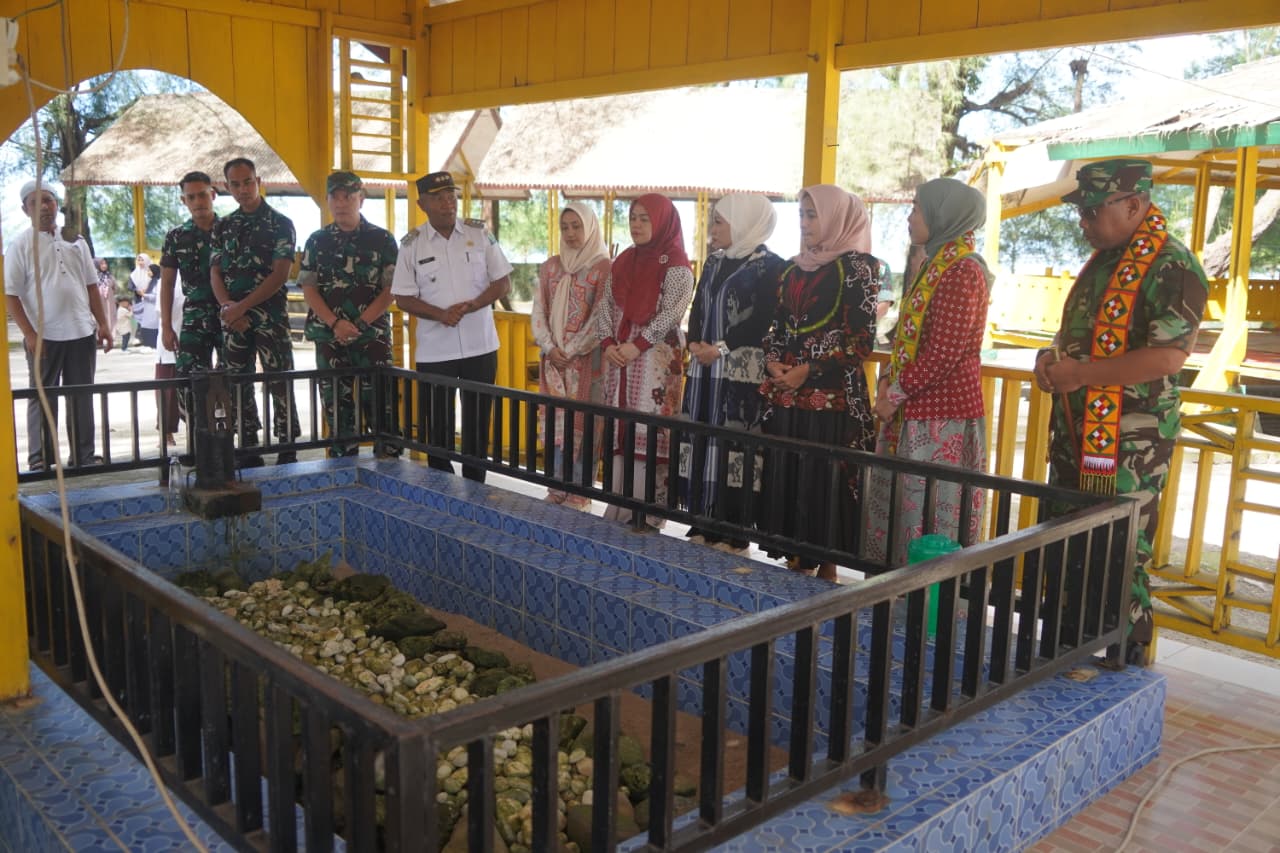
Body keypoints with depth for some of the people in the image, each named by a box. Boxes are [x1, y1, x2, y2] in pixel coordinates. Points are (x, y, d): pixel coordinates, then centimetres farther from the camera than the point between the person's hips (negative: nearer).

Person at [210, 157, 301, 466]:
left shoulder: (280, 224, 0)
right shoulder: (223, 226, 15)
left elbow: (280, 274, -8)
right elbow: (215, 273, 10)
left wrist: (242, 307, -13)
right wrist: (228, 308, -8)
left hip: (270, 316, -5)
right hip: (233, 320, 5)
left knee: (279, 384, -6)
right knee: (239, 385, 7)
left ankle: (287, 452, -2)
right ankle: (248, 450, 15)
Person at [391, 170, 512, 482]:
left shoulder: (479, 234, 1)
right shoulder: (412, 244, -1)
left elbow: (502, 283, 1)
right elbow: (403, 298, 0)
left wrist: (469, 306, -15)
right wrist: (440, 314, -17)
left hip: (480, 346, 1)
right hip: (434, 350, 0)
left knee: (477, 423, 8)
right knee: (438, 425, 7)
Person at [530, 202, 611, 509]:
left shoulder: (603, 267, -4)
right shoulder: (550, 266, 11)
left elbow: (601, 317, -9)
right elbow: (538, 311, 8)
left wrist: (572, 351, -12)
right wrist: (550, 347, -6)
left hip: (585, 358, -5)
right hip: (552, 358, 5)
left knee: (582, 424, -2)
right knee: (555, 423, 7)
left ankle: (579, 493, 5)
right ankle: (557, 490, 14)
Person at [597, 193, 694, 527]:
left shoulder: (676, 266, -4)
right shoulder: (623, 262, 16)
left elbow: (671, 313, -13)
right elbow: (607, 306, 12)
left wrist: (637, 344, -18)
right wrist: (608, 343, -4)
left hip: (655, 358, -6)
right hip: (618, 357, 7)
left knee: (647, 435, -8)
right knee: (618, 431, 7)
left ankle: (645, 515, -2)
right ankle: (617, 509, 15)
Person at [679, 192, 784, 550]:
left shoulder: (769, 266, -6)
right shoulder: (714, 261, 17)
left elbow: (763, 320, -13)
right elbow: (697, 308, 15)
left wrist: (720, 348, -16)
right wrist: (695, 343, -4)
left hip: (742, 371, -7)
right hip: (704, 369, 7)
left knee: (733, 445, -8)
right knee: (701, 442, 8)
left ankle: (733, 533, -1)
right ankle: (702, 527, 16)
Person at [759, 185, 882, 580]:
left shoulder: (856, 266, -4)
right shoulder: (794, 267, 15)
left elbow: (862, 338, -9)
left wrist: (809, 371, -14)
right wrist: (772, 360, -1)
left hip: (832, 393, -6)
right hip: (785, 394, 6)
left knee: (826, 480, -3)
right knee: (785, 477, 7)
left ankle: (826, 570, 8)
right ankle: (795, 562, 19)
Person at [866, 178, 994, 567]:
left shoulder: (962, 270, -13)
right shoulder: (930, 265, 16)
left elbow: (945, 352, -19)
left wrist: (896, 393, -13)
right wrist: (887, 382, 8)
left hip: (942, 418, -10)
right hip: (912, 413, 10)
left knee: (929, 517, -4)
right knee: (895, 508, 13)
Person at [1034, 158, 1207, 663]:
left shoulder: (1172, 268, -15)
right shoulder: (1104, 260, 14)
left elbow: (1167, 358, -24)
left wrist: (1080, 373, -20)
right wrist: (1053, 358, 4)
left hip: (1129, 444, -9)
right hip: (1076, 432, 9)